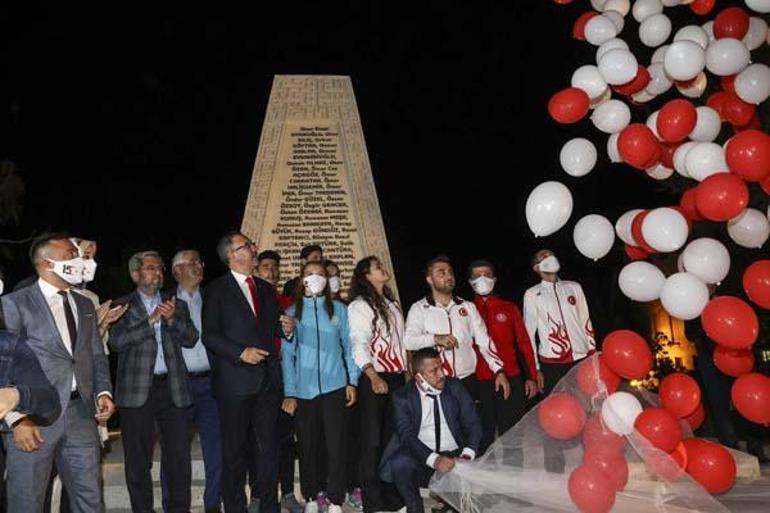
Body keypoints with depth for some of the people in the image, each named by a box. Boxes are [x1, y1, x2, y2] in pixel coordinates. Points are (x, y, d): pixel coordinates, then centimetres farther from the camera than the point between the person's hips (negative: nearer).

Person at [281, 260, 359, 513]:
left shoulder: (339, 309, 4)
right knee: (308, 445, 8)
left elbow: (349, 346, 6)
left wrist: (352, 381, 0)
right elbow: (287, 354, 3)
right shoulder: (292, 313, 5)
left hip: (334, 387, -1)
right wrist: (289, 392, 0)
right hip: (304, 389, 1)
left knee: (335, 445, 0)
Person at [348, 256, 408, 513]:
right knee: (372, 440, -2)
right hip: (374, 378, -6)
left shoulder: (391, 304, 18)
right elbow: (358, 345, -12)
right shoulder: (359, 305, -4)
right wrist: (373, 377, -22)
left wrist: (408, 372, 15)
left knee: (393, 437, 8)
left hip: (397, 377, 6)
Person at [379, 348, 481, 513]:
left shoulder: (455, 387, 4)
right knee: (400, 463, -31)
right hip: (421, 457, -1)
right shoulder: (402, 397, -3)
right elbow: (407, 435, -14)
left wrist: (467, 455, -18)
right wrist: (434, 459, -31)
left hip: (454, 455, 2)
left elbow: (473, 424, 1)